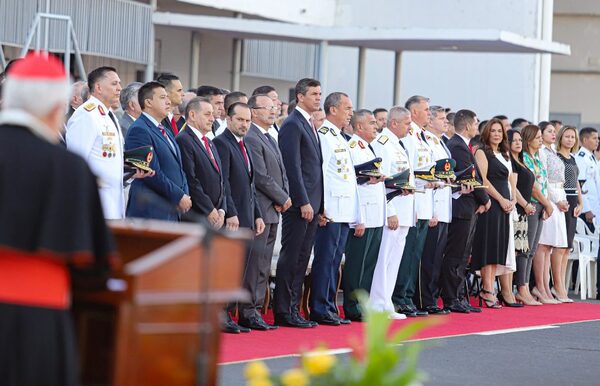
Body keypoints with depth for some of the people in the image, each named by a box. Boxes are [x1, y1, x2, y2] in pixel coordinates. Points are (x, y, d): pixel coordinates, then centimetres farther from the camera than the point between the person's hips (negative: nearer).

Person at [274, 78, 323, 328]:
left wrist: (317, 204, 15)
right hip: (299, 203, -9)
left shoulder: (309, 125, 18)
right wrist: (303, 202, -19)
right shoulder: (292, 125, -10)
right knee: (291, 258, -5)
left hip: (311, 202, 9)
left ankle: (293, 309, 14)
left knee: (301, 258, 10)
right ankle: (283, 312, -1)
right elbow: (293, 167, -16)